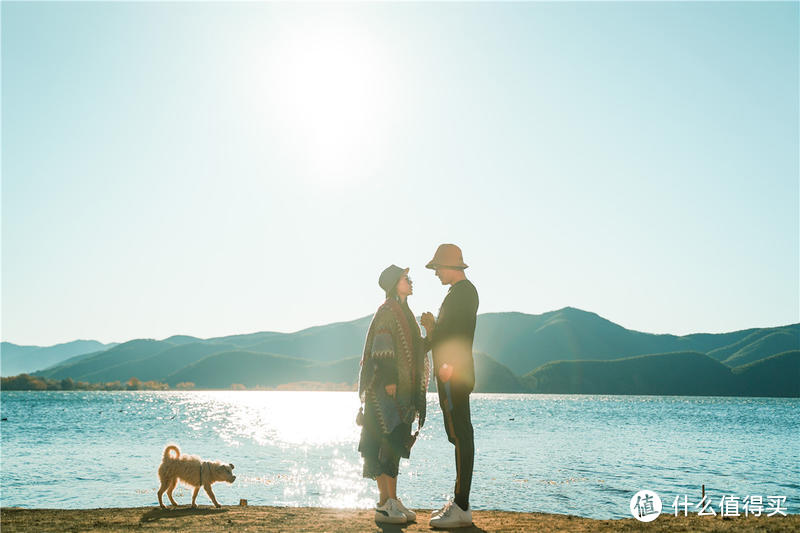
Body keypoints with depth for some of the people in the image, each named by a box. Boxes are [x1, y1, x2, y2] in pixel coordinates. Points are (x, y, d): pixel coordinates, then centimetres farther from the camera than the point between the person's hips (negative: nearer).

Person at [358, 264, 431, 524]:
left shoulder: (403, 312, 20)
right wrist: (389, 380, -22)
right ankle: (384, 505, -5)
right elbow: (382, 348, -18)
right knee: (387, 442, -8)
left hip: (401, 388, 10)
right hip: (386, 387, -10)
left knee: (395, 443, 10)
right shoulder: (387, 311, -9)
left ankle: (392, 501, 15)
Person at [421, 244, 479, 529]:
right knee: (459, 435, 12)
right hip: (451, 375, 11)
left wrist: (449, 365, -28)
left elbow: (460, 333, -21)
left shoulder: (463, 290, -7)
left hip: (454, 375, -11)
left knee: (459, 435, -10)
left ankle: (462, 508, -8)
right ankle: (458, 502, 19)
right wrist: (433, 326, 16)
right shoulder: (459, 292, 23)